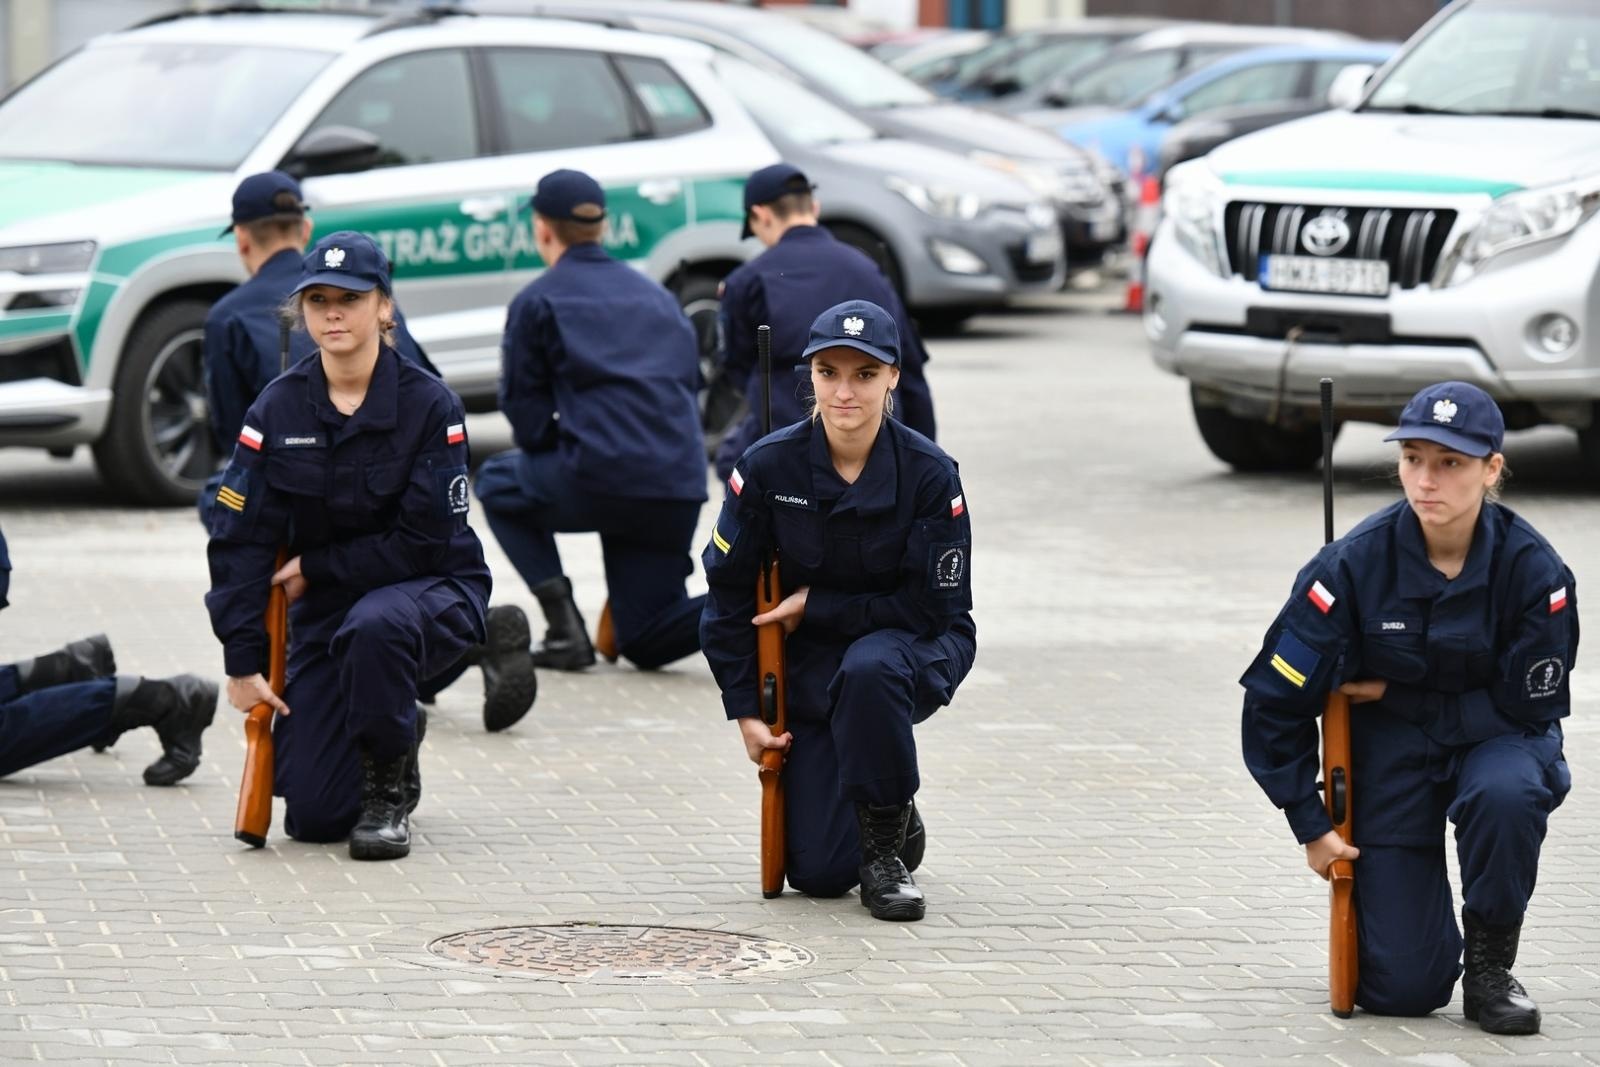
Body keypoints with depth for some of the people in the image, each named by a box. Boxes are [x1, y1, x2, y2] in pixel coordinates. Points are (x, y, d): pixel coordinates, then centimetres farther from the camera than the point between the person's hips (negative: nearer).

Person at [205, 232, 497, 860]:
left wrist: (316, 567, -13)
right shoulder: (279, 409, -5)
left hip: (433, 592, -3)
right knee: (313, 817, -8)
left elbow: (426, 542, -16)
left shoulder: (429, 405, -14)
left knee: (375, 624, -41)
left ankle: (391, 793, -16)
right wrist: (242, 662, -13)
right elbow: (239, 538, -7)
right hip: (325, 609, 3)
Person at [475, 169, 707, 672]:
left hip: (598, 483, -5)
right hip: (681, 488, 5)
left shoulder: (537, 301, 4)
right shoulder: (656, 295, 21)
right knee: (645, 640, 16)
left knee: (497, 483, 26)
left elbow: (528, 420, 4)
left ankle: (564, 624, 9)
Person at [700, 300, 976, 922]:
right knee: (819, 875, -8)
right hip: (811, 667, 2)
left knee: (868, 667, -40)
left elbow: (938, 607, -15)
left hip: (917, 652, -2)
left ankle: (885, 849, -17)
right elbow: (727, 592, -2)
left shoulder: (929, 473, -17)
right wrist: (745, 711, -3)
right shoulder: (768, 467, -12)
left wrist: (815, 607, -14)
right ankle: (894, 815, 29)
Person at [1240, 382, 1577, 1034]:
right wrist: (1311, 827, -8)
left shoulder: (1534, 569, -20)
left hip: (1495, 738, 0)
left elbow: (1528, 705, -14)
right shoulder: (1357, 563, -19)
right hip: (1391, 750, 0)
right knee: (1403, 991, -7)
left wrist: (1398, 696, -14)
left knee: (1504, 794, -39)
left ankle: (1491, 967, -12)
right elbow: (1274, 699, -11)